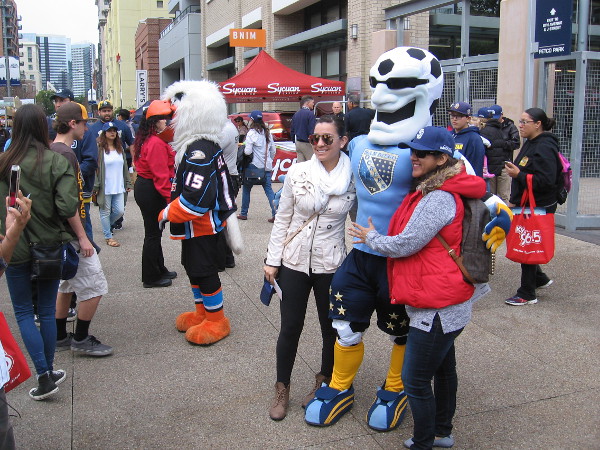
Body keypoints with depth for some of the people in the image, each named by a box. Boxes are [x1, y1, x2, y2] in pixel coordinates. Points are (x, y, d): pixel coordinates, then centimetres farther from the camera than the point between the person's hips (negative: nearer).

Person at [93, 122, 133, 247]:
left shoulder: (120, 149, 12)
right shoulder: (99, 149, -9)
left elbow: (125, 167, 17)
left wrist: (128, 183, 14)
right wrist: (96, 187, -13)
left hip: (119, 187, 5)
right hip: (105, 188, -5)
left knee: (119, 211, 5)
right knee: (106, 212, 6)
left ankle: (106, 224, 33)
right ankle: (108, 237, 17)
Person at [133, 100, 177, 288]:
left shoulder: (146, 140, 12)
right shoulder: (156, 143, -21)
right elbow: (161, 175, -24)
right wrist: (170, 197, -21)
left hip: (143, 186, 11)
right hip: (151, 192, -11)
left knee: (154, 232, 19)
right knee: (153, 234, 0)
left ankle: (159, 270, 33)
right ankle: (151, 277, 11)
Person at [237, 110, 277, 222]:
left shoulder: (252, 133, -11)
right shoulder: (267, 133, 8)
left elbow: (248, 151, -17)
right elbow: (273, 151, 12)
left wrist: (243, 148, 4)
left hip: (254, 166, -5)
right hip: (266, 167, 5)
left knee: (246, 189, 11)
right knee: (269, 189, 4)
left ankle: (243, 213, 18)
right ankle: (275, 214, -8)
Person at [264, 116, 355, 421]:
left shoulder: (353, 179, -6)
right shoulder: (297, 172, -5)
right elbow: (282, 219, 1)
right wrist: (272, 259, 0)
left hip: (331, 266, 0)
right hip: (294, 262, 0)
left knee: (331, 328, 12)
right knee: (290, 328, 9)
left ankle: (325, 383, 37)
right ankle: (282, 390, 28)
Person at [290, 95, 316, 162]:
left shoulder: (296, 114, 10)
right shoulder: (310, 114, -13)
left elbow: (292, 130, 15)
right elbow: (312, 131, -17)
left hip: (298, 143, 7)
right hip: (307, 144, -7)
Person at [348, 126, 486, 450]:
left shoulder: (439, 199, -22)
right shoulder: (429, 192, 10)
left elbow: (406, 244, -20)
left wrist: (371, 237, -4)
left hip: (437, 309, -11)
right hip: (447, 302, 11)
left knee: (416, 381, 1)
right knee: (443, 369, 24)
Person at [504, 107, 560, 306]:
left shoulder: (544, 148, -19)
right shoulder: (530, 143, 12)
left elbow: (546, 181, -26)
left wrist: (518, 174, -25)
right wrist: (515, 200, 17)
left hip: (538, 208, -9)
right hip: (526, 205, 9)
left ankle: (527, 294, 11)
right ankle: (540, 278, 35)